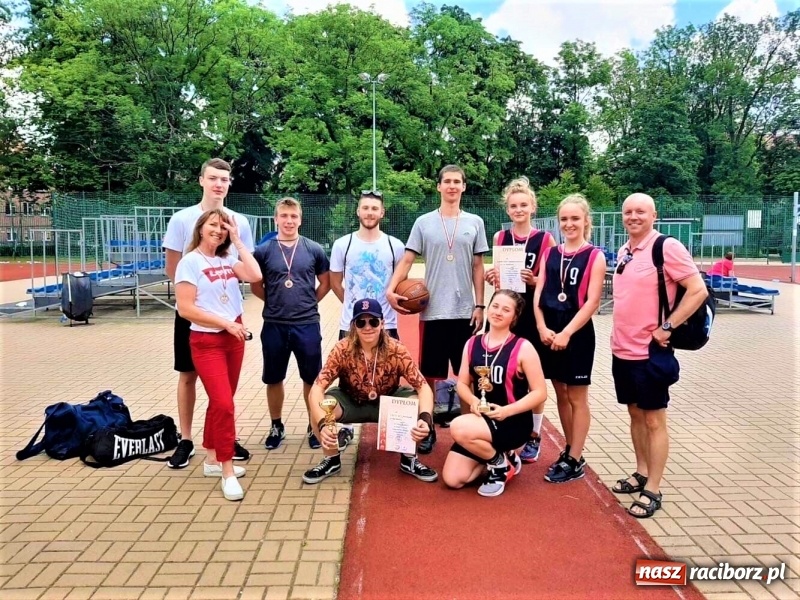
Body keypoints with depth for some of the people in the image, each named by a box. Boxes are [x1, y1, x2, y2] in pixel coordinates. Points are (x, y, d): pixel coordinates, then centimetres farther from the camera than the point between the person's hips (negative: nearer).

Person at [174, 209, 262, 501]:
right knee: (224, 404, -12)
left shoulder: (228, 259, 8)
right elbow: (185, 309, -14)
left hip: (234, 338, 6)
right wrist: (225, 323, -15)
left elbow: (255, 275, -10)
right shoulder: (190, 262, -8)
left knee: (220, 402, 15)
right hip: (207, 342, -6)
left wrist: (238, 241, -4)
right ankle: (227, 471, 0)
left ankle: (212, 459, 30)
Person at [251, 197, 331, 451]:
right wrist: (275, 301, 5)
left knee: (312, 378, 8)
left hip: (307, 324, 0)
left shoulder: (314, 249, 1)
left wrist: (308, 302, 3)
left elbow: (326, 283, 9)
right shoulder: (263, 250, 0)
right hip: (274, 325, 1)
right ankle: (276, 426, 30)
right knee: (273, 379, 12)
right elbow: (256, 286, 9)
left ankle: (314, 426, 25)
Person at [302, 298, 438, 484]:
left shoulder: (396, 350, -24)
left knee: (417, 402, -28)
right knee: (317, 408, -29)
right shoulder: (342, 350, -25)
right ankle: (331, 459, 0)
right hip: (351, 403, 0)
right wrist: (322, 424, -46)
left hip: (387, 402, 0)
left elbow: (423, 387, -23)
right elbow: (317, 388, -29)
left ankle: (408, 459, -1)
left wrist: (425, 418, -43)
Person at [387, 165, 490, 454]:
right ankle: (427, 428, 20)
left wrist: (479, 305, 1)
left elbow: (478, 266, 7)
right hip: (432, 311, -1)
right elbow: (407, 260, 1)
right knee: (429, 373, 7)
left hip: (464, 311, 1)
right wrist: (390, 289, -15)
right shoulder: (424, 222, 3)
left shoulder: (475, 223, 7)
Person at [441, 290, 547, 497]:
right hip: (481, 420, 5)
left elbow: (540, 392, -12)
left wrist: (507, 411, -22)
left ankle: (502, 464, -4)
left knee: (458, 428, -31)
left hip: (513, 423, -5)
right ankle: (492, 456, 21)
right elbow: (462, 383, 6)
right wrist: (473, 401, -16)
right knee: (452, 479, -6)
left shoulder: (523, 348, -11)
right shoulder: (472, 344, 3)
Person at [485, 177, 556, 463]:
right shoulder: (500, 238, 7)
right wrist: (492, 277, -7)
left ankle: (533, 436, 20)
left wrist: (533, 280, -21)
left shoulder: (545, 239, -5)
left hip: (533, 315, -3)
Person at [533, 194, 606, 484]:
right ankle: (570, 451, 29)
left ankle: (575, 461, 14)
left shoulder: (595, 256, -5)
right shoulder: (550, 253, 9)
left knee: (577, 398, 5)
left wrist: (567, 333, -17)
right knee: (560, 394, 14)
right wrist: (542, 327, -9)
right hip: (549, 332, 5)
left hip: (577, 333, -5)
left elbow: (592, 302, -12)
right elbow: (538, 293, 4)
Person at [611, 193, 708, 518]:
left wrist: (667, 327, -18)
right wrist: (619, 333, 12)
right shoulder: (624, 251, 9)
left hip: (649, 351, -7)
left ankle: (652, 490, 14)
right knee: (635, 414, 18)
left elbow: (698, 291, -16)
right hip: (622, 349, 7)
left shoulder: (667, 247, -13)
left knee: (654, 420, 4)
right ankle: (641, 474, 33)